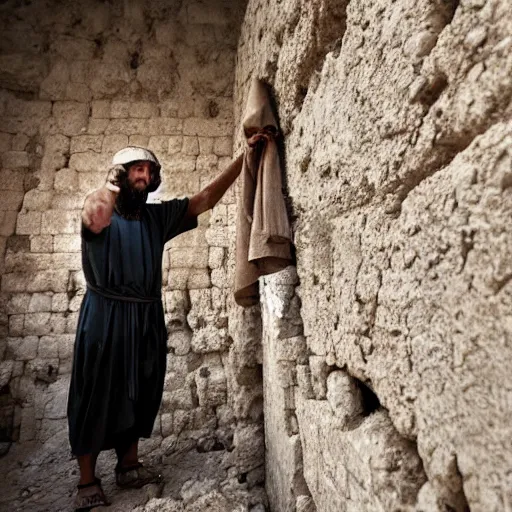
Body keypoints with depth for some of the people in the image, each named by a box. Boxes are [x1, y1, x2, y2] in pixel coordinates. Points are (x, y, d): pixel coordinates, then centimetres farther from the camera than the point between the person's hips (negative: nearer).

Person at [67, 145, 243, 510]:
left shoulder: (158, 216, 8)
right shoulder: (98, 206, -2)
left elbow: (206, 199, 1)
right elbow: (97, 220, -30)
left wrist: (243, 160, -5)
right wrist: (113, 182, -21)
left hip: (147, 317, 4)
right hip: (105, 314, -4)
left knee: (139, 393, 13)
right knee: (96, 396, 4)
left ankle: (129, 466, 31)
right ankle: (87, 482, 19)